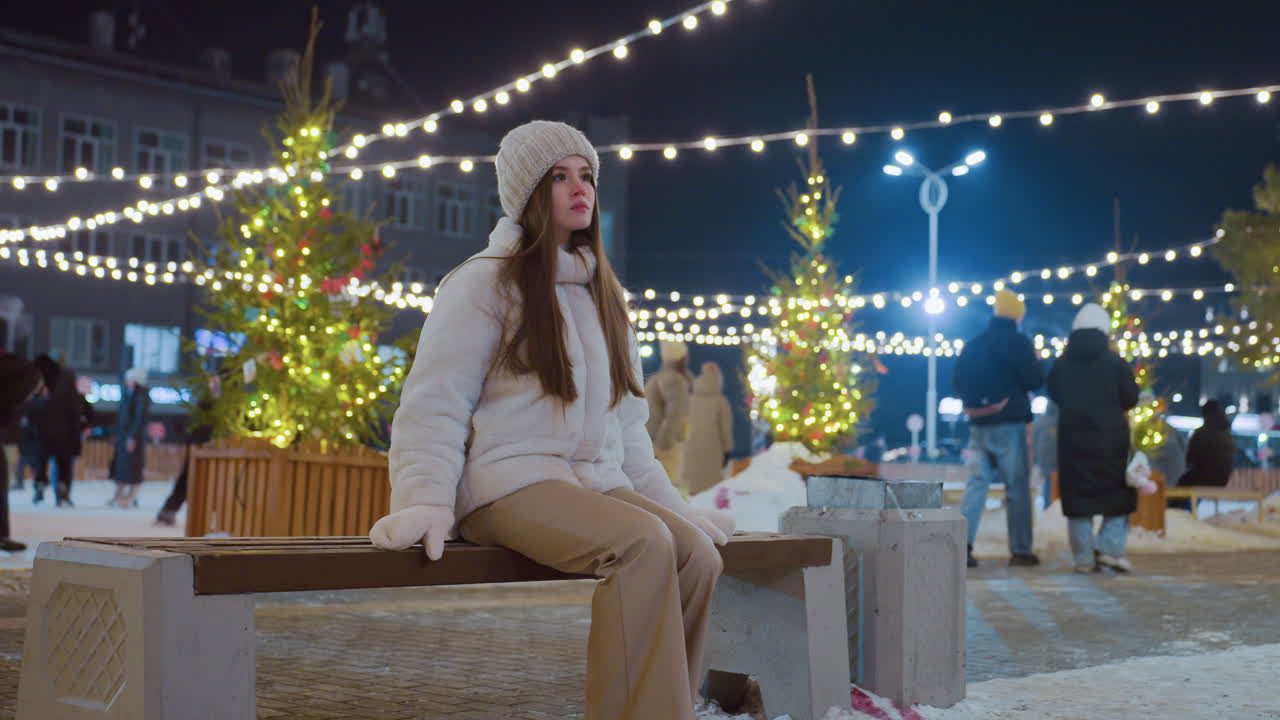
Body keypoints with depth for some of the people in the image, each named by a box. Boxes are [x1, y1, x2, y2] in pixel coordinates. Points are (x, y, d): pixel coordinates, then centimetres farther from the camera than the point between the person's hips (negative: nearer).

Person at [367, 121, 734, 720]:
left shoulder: (599, 292, 20)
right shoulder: (486, 282, 0)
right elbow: (434, 405, -6)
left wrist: (673, 508, 18)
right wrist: (424, 502, -20)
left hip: (596, 484, 6)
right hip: (509, 485, -6)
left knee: (697, 553, -22)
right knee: (643, 544, -32)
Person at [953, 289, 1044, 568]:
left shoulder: (973, 345, 10)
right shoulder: (1017, 343, -8)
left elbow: (960, 383, 13)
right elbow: (1035, 380, -9)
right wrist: (1035, 362, 8)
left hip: (979, 425, 5)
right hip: (1009, 424, -5)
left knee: (977, 482, 6)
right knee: (1017, 487, 2)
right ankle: (1020, 550, 4)